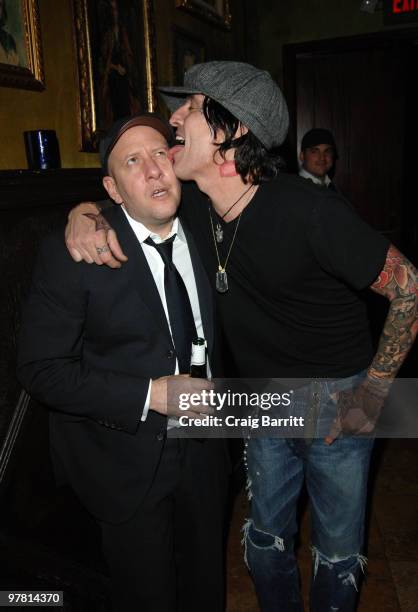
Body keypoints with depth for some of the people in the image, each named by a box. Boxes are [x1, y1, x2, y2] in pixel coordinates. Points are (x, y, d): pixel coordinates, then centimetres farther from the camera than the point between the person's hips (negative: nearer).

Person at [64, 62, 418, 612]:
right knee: (267, 539, 22)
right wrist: (83, 214, -17)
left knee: (337, 551, 15)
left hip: (336, 400, -4)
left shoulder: (310, 211, -27)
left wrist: (372, 393, -15)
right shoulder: (192, 203, -9)